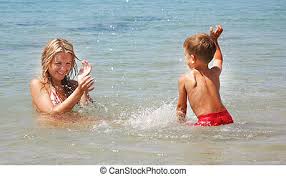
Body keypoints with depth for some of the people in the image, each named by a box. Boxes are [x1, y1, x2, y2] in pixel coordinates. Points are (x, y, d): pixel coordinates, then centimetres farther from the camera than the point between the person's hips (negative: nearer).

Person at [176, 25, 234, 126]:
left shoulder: (184, 79, 0)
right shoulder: (215, 72, 12)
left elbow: (181, 107, 8)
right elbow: (218, 59, 38)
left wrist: (181, 123, 24)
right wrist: (214, 40, 47)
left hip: (206, 122, -5)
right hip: (226, 118, 5)